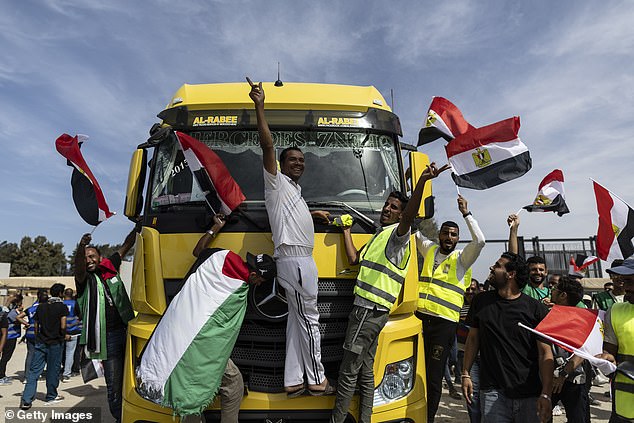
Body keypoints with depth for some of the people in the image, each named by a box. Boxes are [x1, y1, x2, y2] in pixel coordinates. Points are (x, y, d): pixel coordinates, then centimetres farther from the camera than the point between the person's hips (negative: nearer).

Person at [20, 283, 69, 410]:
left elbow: (36, 326, 10)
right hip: (55, 343, -4)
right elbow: (63, 327, -13)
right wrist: (63, 336, 5)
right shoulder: (62, 307, -7)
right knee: (53, 370, 8)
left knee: (34, 371, 4)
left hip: (41, 342, 4)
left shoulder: (40, 307, 8)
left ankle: (26, 400, -3)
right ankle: (51, 396, 20)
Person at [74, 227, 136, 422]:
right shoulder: (85, 279, 0)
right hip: (107, 338, -3)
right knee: (115, 385, 0)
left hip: (126, 331, 4)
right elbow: (79, 268, -23)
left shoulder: (110, 268, 10)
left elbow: (126, 246, 17)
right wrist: (81, 247, -42)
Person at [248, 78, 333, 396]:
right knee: (310, 319, -5)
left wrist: (313, 213, 42)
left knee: (297, 319, 8)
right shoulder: (276, 181, 0)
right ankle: (317, 381, 5)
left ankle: (293, 381, 13)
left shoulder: (294, 189, 26)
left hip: (302, 259, 9)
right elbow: (267, 145, -12)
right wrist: (259, 106, -18)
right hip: (293, 259, -9)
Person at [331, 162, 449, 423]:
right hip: (368, 309, 10)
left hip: (370, 310, -10)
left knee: (348, 372, -2)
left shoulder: (398, 233, -5)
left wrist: (422, 181, -45)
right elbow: (354, 258, 20)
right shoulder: (379, 236, 24)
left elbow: (409, 216, -30)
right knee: (365, 372, 15)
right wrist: (347, 231, 21)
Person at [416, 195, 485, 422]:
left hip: (444, 322, -3)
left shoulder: (461, 258, 3)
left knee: (434, 375, 4)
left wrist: (466, 214, -14)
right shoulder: (429, 249, 12)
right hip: (420, 316, 3)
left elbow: (480, 240, -14)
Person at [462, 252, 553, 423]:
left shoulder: (536, 309, -3)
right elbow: (473, 338, 11)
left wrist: (546, 394, -11)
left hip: (529, 394, -1)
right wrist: (465, 374, 6)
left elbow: (545, 353, -4)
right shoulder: (481, 301, 5)